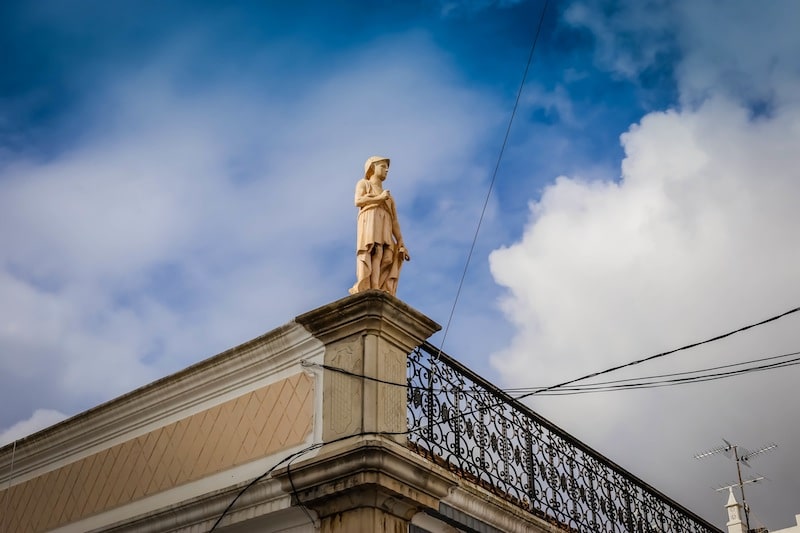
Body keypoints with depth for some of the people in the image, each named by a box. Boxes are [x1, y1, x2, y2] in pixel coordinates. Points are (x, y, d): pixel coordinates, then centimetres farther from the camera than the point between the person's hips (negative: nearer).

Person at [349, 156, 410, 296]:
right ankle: (366, 293, -42)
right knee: (372, 254, -27)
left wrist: (401, 245, 10)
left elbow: (394, 222, 23)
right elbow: (358, 201, 0)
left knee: (386, 260, -17)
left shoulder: (388, 197, 37)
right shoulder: (363, 183, 24)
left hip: (385, 230, 5)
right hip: (369, 221, -5)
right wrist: (380, 198, 7)